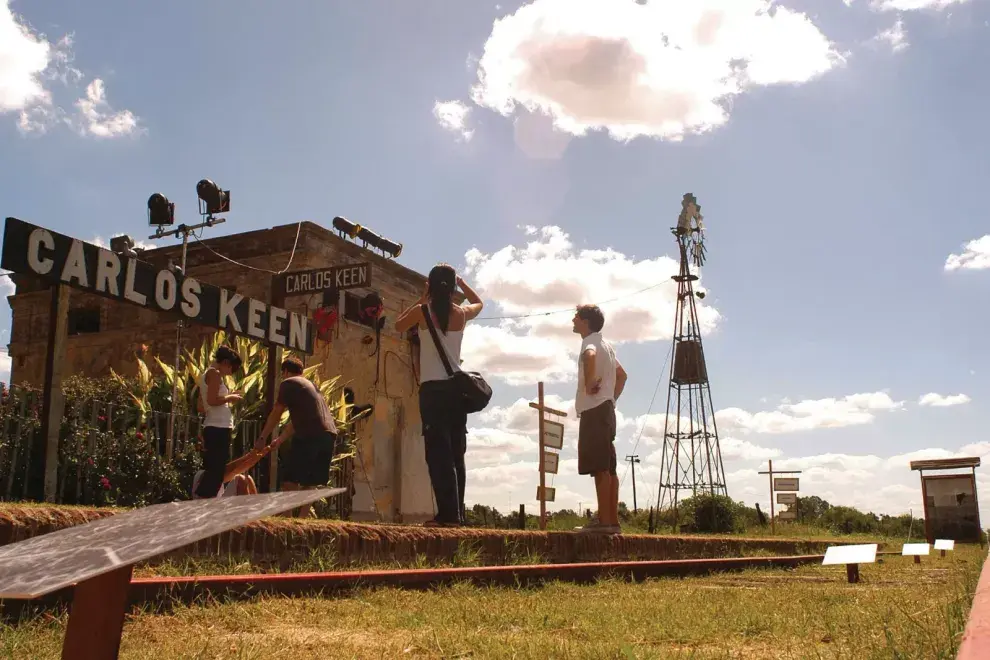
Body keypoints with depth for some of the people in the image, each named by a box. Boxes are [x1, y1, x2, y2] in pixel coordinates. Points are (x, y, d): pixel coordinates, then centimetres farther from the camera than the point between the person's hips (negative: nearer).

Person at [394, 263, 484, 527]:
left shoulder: (422, 311, -3)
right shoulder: (461, 314, 5)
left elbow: (399, 326, 19)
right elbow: (479, 303, 30)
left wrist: (422, 299, 19)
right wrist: (461, 282, 30)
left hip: (432, 389, -3)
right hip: (457, 388, 3)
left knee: (438, 452, -6)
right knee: (456, 453, 9)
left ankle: (448, 514, -12)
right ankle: (457, 513, 10)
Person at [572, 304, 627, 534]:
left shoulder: (590, 341, -8)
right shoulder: (604, 343, 21)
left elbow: (590, 356, -34)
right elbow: (621, 374, 31)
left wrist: (588, 384, -25)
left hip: (594, 410, -10)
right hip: (605, 409, 10)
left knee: (600, 467, -12)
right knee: (608, 468, 8)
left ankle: (604, 521, -13)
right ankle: (612, 521, 10)